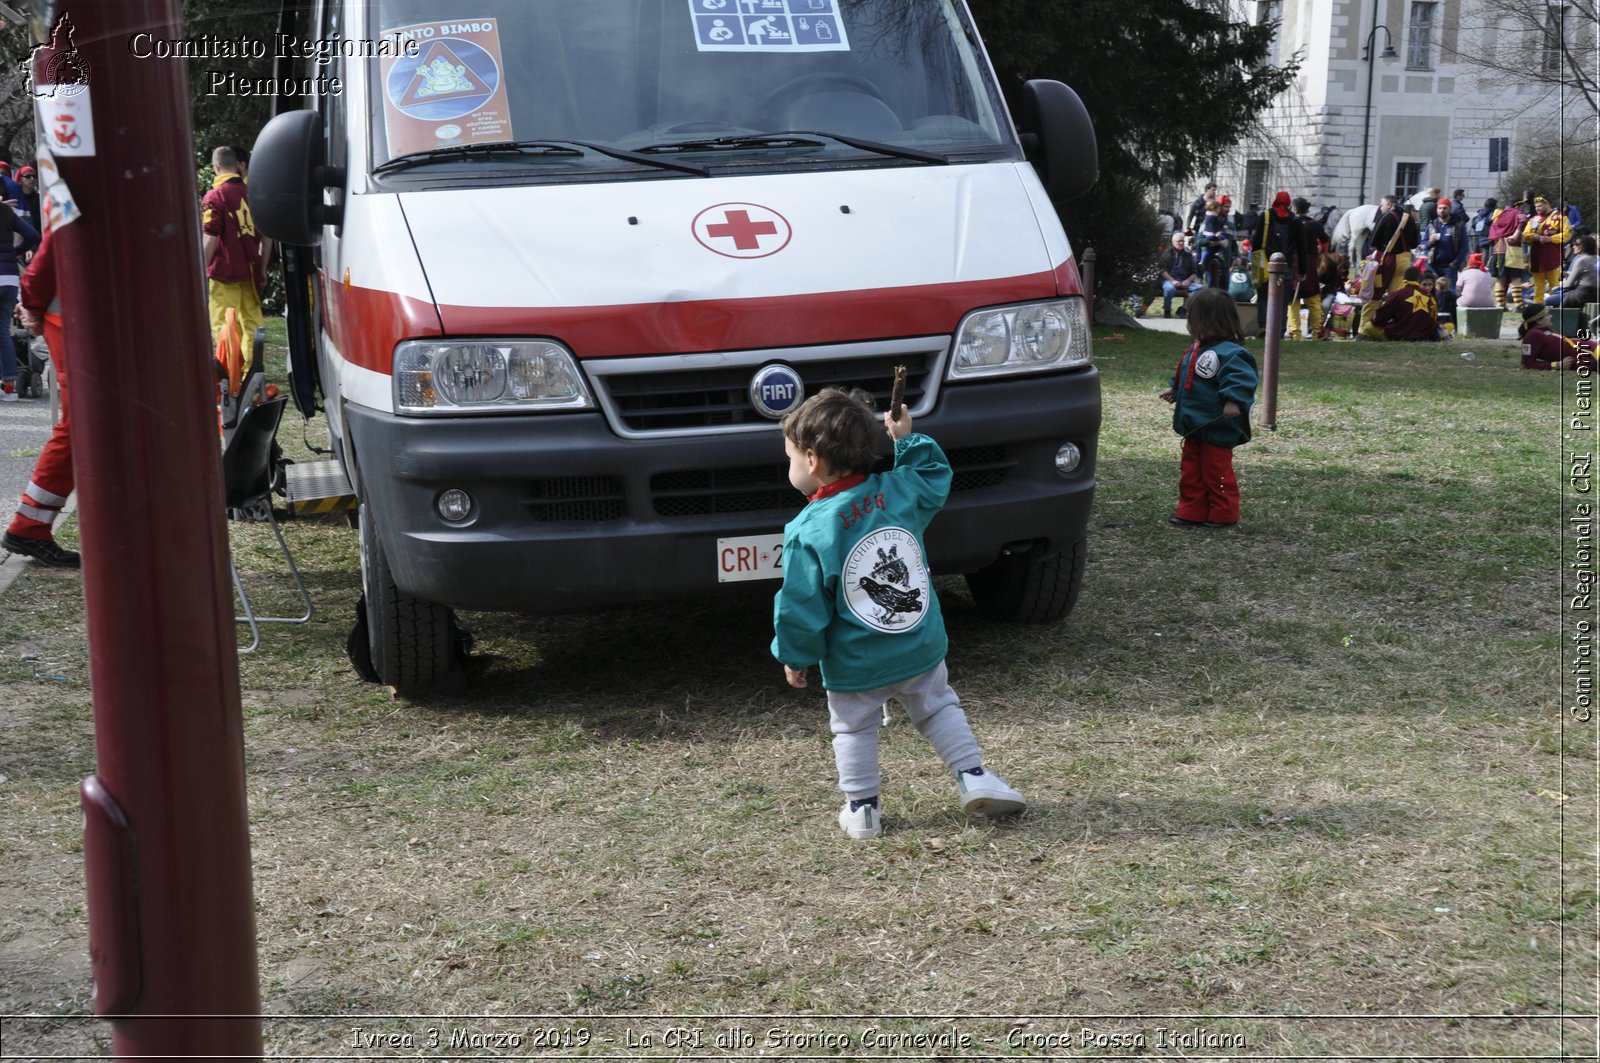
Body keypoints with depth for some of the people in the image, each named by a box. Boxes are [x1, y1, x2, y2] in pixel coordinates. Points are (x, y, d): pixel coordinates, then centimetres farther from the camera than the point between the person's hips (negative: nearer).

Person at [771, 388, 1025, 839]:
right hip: (921, 647, 4)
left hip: (853, 665, -4)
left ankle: (862, 808, 19)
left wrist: (794, 657, 1)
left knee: (854, 730, 15)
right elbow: (935, 476, 17)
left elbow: (802, 607, -12)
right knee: (938, 708, 23)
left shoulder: (807, 531, -17)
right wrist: (908, 439, 20)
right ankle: (973, 777, 19)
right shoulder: (900, 491, -6)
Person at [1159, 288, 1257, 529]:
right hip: (1194, 427, 10)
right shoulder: (1197, 350, 11)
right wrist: (1174, 390, 19)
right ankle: (1192, 512, 20)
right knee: (1191, 472, 13)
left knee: (1216, 472, 1)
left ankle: (1223, 515, 12)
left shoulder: (1229, 354, -21)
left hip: (1217, 430, -10)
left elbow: (1241, 380, -32)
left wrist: (1233, 401, -43)